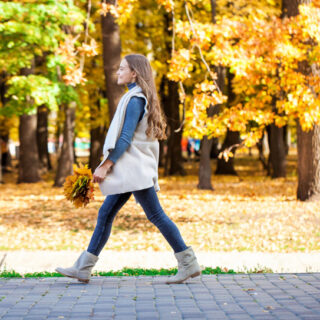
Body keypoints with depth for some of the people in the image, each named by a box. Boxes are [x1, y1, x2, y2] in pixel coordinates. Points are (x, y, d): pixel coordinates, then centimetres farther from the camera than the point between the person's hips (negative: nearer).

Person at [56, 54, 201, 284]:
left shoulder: (135, 99, -13)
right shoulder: (141, 98, 17)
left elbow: (126, 137, -19)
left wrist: (105, 165, -19)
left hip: (134, 169, -10)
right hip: (129, 170, 10)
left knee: (156, 215, -7)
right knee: (105, 215, 8)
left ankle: (188, 263, -2)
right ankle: (83, 268, 10)